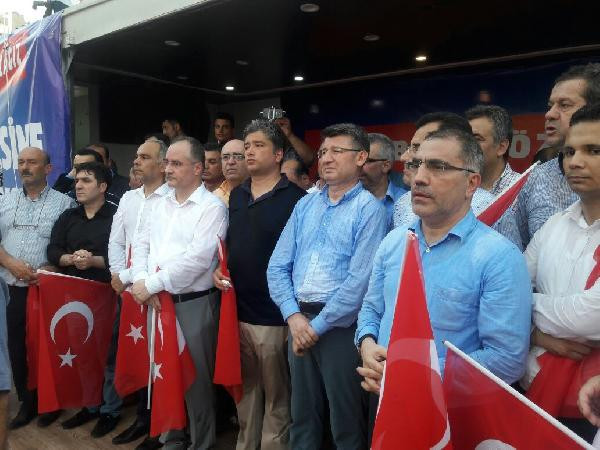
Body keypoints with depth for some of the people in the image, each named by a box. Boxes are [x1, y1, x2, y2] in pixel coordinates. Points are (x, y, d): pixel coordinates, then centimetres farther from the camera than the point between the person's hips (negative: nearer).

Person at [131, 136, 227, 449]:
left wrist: (151, 284, -15)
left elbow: (196, 259, -20)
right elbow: (141, 245, 10)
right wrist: (142, 283, -7)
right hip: (158, 302, 7)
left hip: (194, 303, -6)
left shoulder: (212, 207, -11)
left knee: (196, 377, 6)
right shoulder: (160, 204, 11)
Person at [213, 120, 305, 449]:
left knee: (276, 396, 10)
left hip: (274, 314, -6)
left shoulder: (295, 198, -9)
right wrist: (219, 270, 4)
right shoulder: (236, 196, 11)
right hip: (237, 309, 6)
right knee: (245, 388, 20)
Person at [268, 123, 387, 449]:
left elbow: (360, 280, -17)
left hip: (340, 326, -5)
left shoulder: (369, 208, -8)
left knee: (345, 422, 11)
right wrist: (293, 316, -8)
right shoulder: (305, 205, 9)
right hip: (299, 320, 5)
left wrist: (319, 325, -13)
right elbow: (278, 266, 5)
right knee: (302, 413, 20)